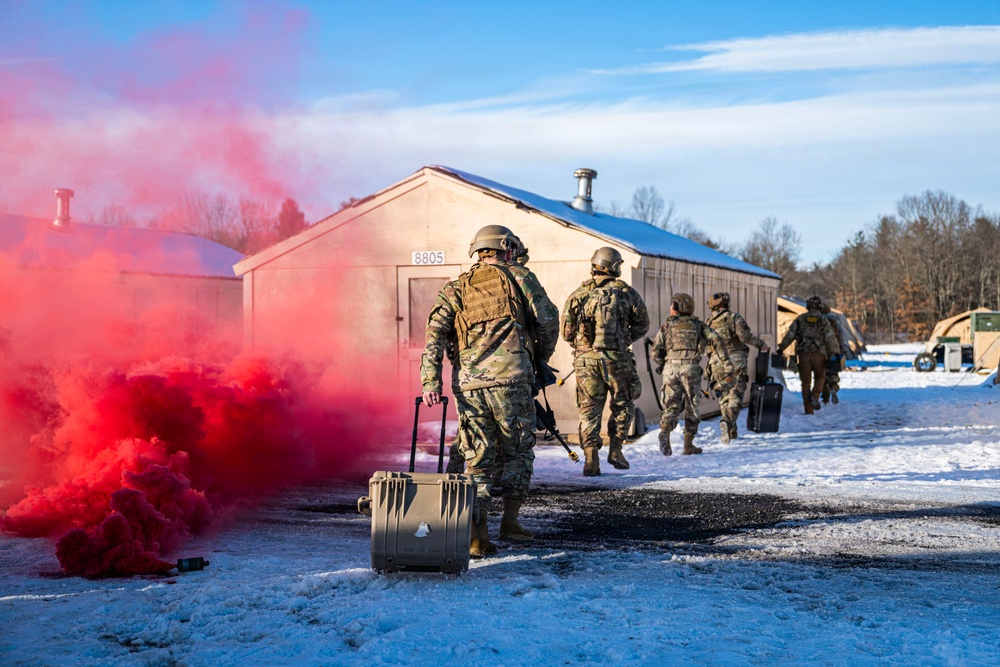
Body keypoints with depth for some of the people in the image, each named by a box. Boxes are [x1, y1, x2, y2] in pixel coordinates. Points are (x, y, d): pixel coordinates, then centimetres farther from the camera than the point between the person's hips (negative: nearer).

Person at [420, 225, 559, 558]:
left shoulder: (455, 288, 17)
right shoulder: (518, 276, 11)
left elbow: (435, 333, 5)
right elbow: (548, 318, 4)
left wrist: (430, 382, -3)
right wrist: (542, 356, 21)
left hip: (469, 382, 3)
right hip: (510, 377, -3)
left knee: (477, 459, 8)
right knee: (518, 451, 14)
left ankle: (477, 536, 3)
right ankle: (510, 519, 7)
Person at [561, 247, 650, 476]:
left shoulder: (578, 294, 4)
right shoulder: (626, 293, 2)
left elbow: (566, 332, 5)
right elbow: (642, 324, 9)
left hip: (585, 358, 1)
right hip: (617, 358, -1)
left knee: (589, 409, 6)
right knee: (623, 405, 17)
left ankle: (590, 457, -2)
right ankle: (615, 449, 10)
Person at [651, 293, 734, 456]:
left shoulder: (667, 326, 12)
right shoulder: (698, 325, 13)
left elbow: (656, 351, 3)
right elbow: (716, 342, 1)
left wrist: (662, 365, 22)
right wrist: (727, 367, -1)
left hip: (671, 368, 0)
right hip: (691, 368, 0)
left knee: (671, 406, 6)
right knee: (691, 407, 11)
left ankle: (664, 432, -22)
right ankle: (688, 445, 14)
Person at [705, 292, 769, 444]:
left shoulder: (708, 323, 10)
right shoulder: (734, 317, -4)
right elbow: (745, 335, -16)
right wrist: (761, 344, -3)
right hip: (736, 363, -4)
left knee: (724, 397, 15)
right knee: (735, 397, -5)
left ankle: (732, 432, 18)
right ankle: (727, 421, -31)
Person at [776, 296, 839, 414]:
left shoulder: (800, 319, 7)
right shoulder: (824, 321, 3)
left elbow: (790, 335, 3)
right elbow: (830, 338, -2)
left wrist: (781, 348, 9)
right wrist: (835, 352, 6)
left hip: (803, 354, 1)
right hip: (818, 354, -1)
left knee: (806, 381, 6)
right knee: (820, 377, 22)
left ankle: (808, 410, 4)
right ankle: (815, 396, -4)